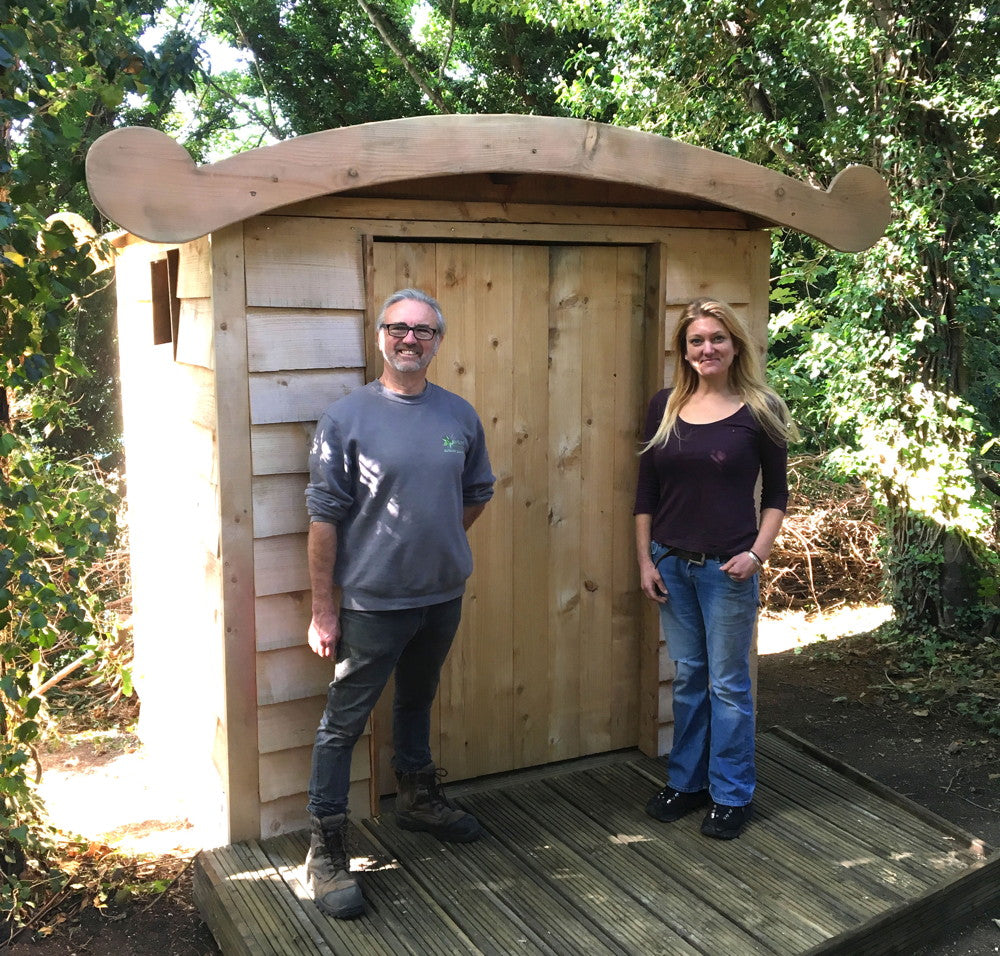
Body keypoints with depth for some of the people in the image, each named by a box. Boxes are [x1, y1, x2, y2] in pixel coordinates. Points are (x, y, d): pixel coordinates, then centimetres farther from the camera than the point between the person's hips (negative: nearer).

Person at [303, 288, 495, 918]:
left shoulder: (460, 415, 2)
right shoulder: (346, 418, -11)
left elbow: (477, 493, 17)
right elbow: (324, 518, -11)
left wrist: (436, 541, 13)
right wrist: (324, 610, -12)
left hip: (443, 596, 5)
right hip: (371, 601, -5)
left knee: (418, 701, 24)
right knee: (344, 721, 2)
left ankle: (419, 799, 44)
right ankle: (326, 849, 13)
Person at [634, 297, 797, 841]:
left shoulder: (759, 410, -5)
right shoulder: (665, 407, 2)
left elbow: (776, 493, 0)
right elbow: (646, 490, 6)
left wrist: (758, 552, -13)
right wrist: (645, 561, 3)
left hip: (727, 568, -3)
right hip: (672, 565, 3)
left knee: (728, 683, 6)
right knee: (688, 677, 15)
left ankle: (732, 795, 21)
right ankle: (686, 781, 30)